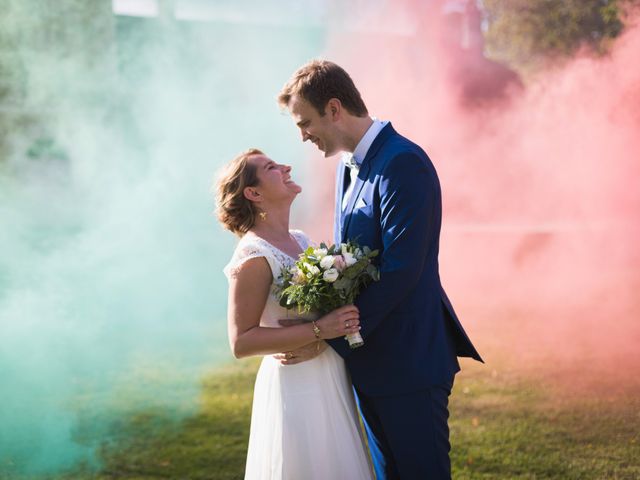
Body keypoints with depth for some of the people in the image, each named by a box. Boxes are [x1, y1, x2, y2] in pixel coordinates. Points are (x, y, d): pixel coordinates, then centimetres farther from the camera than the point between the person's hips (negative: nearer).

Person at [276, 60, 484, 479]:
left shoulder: (404, 164, -18)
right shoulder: (350, 166, 13)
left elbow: (400, 271, -23)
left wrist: (328, 337, -20)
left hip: (409, 360, -9)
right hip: (368, 362, 9)